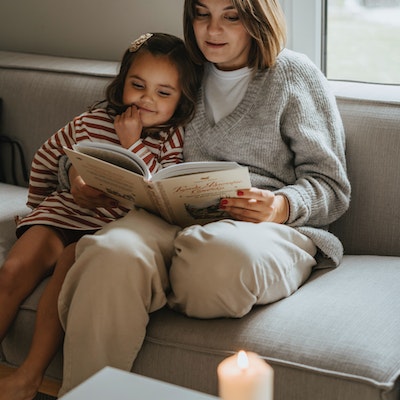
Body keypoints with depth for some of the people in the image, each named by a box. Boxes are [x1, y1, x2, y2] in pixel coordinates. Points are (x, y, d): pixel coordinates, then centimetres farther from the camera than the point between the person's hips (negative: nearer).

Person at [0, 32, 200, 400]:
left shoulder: (174, 138, -3)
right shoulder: (91, 122, 4)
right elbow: (46, 159, 21)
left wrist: (133, 144, -18)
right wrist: (39, 206, 25)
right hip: (64, 211, 4)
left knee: (70, 262, -33)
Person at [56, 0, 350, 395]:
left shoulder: (294, 74, 12)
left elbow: (331, 187, 7)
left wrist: (281, 206, -15)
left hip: (272, 226, -2)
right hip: (175, 218, 3)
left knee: (226, 255, -42)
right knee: (112, 253, -34)